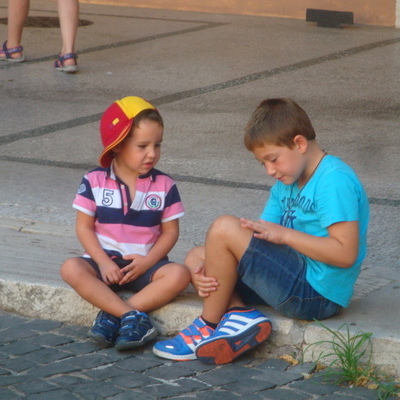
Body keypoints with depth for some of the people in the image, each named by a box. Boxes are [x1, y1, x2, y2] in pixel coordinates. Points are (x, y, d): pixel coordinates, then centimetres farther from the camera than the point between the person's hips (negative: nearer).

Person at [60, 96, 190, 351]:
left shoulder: (165, 186, 1)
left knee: (179, 274, -29)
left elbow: (170, 231, 1)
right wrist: (103, 262, -14)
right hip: (105, 261, 0)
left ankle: (112, 315, -30)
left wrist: (148, 261, -14)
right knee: (71, 268, -30)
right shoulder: (95, 182, -1)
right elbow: (84, 227, -1)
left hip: (146, 264, 0)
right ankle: (134, 316, -35)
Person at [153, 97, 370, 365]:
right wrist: (209, 271, -8)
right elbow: (259, 242, 9)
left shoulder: (335, 180, -14)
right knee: (196, 257, 12)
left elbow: (346, 254, -22)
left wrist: (284, 234, -20)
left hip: (317, 294, -11)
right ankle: (240, 315, -14)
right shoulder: (286, 184, 15)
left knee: (224, 228, -20)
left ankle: (207, 327, -6)